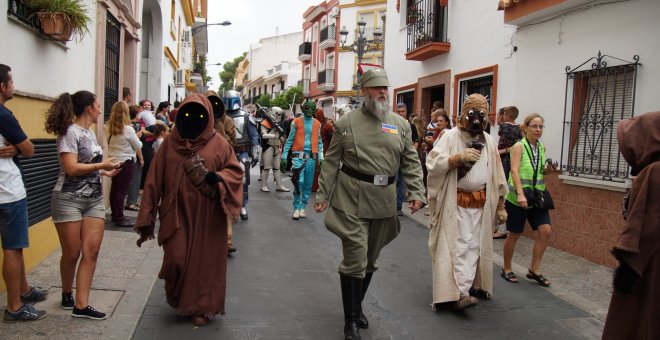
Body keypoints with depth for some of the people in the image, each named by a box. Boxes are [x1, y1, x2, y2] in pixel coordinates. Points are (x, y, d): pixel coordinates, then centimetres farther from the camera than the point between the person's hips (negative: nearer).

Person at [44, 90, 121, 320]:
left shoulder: (90, 132, 12)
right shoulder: (70, 132, -11)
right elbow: (71, 168, -19)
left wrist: (104, 172, 9)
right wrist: (101, 165, -11)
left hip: (94, 199, 7)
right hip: (69, 199, -7)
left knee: (91, 251, -2)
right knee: (72, 253, 3)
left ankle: (81, 305, 1)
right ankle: (67, 294, 28)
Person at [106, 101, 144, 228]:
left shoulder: (109, 128, 1)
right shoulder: (128, 129, -14)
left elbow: (109, 143, 7)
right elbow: (138, 146, -6)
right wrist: (141, 158, 9)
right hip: (126, 161, -6)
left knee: (114, 188, 13)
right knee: (122, 190, -4)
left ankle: (115, 215, 23)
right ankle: (119, 219, -1)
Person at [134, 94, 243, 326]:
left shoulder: (218, 143, 0)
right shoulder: (170, 143, 2)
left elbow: (235, 171, 2)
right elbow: (155, 179, 1)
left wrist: (217, 178, -21)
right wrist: (147, 215, -2)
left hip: (207, 215, 0)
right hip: (177, 213, 1)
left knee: (203, 260, 5)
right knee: (176, 259, -3)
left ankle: (201, 306, 23)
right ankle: (177, 296, 28)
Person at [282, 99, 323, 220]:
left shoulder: (317, 124, 10)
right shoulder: (296, 122, 3)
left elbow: (319, 142, 13)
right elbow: (289, 140, 3)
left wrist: (320, 157, 4)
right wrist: (284, 156, 0)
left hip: (311, 157, 3)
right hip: (298, 155, -3)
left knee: (308, 184, 6)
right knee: (299, 182, -11)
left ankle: (303, 207, 16)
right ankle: (296, 208, -2)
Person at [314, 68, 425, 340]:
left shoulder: (401, 124, 8)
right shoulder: (346, 123, -1)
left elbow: (411, 162, 9)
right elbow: (331, 162, 1)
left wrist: (417, 193, -2)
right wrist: (322, 195, -1)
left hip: (383, 201, 4)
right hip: (352, 199, -4)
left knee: (371, 259, 15)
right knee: (355, 259, -4)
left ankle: (357, 305, 36)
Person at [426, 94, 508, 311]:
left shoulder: (488, 142, 8)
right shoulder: (451, 137, -6)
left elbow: (497, 177, 12)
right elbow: (433, 164, -15)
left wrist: (500, 206, 11)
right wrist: (458, 157, -25)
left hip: (481, 204, 5)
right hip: (456, 203, -5)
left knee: (475, 246, 10)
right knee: (460, 246, -7)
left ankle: (474, 284, 22)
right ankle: (460, 293, -9)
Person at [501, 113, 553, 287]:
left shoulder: (542, 148, 9)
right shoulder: (519, 146, -10)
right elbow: (515, 171, -20)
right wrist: (520, 194, -31)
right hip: (518, 198, -6)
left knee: (545, 231, -3)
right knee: (514, 234, 4)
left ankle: (534, 270, 12)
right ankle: (506, 269, 22)